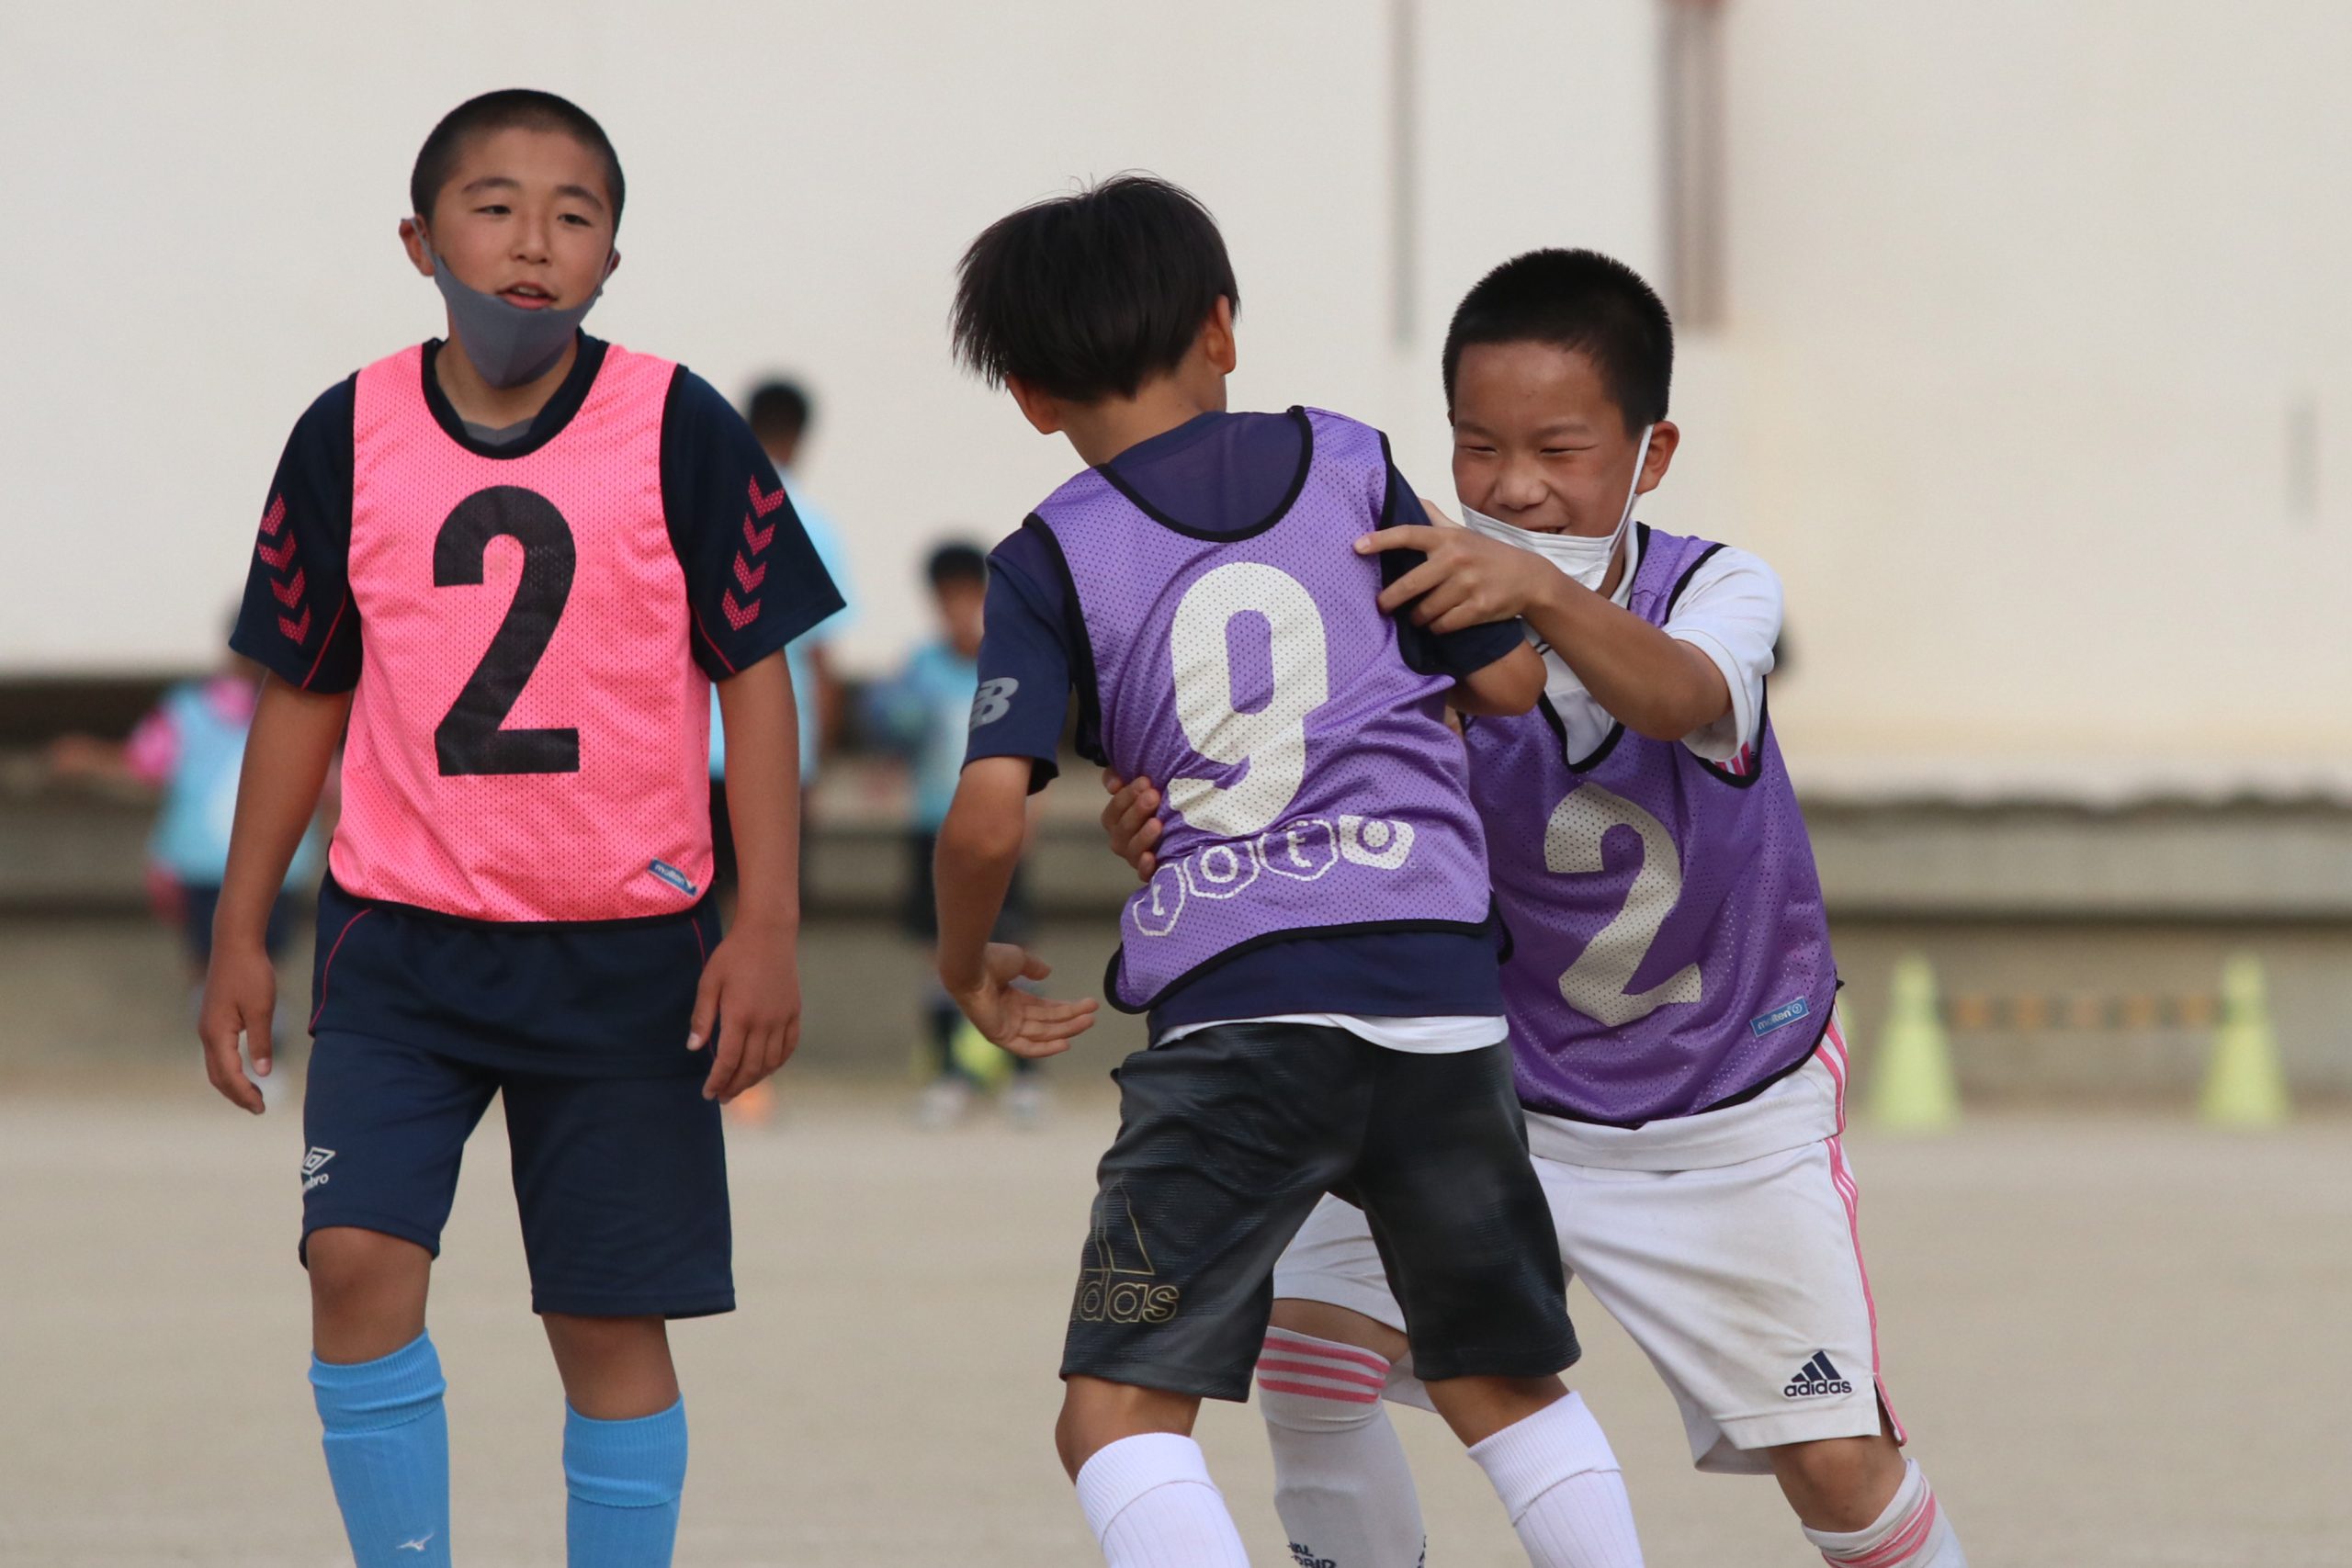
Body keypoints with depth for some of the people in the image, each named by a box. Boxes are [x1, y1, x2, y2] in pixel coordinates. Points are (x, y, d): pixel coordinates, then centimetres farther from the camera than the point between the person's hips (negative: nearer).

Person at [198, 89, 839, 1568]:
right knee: (359, 1259, -15)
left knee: (611, 1323, 3)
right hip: (400, 937, 1)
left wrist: (767, 928, -6)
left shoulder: (680, 431, -5)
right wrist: (240, 932, 10)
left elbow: (756, 676, 0)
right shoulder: (349, 437, 1)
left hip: (626, 949, -1)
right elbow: (303, 693, 11)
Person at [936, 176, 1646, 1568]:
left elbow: (989, 820, -8)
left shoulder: (1052, 560, 2)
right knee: (1506, 1385, 20)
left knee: (1118, 1415, -3)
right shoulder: (1351, 465, 9)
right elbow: (1509, 680, 14)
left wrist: (968, 967, 12)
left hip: (1233, 1008, -3)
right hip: (1442, 991, 4)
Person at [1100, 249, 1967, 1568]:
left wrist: (1546, 592, -64)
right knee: (1307, 1352, -16)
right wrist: (1178, 843, -47)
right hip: (1497, 1095, 1)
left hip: (1735, 1113, -1)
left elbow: (1679, 694, -43)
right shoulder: (1421, 628, -17)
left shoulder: (1716, 590, -18)